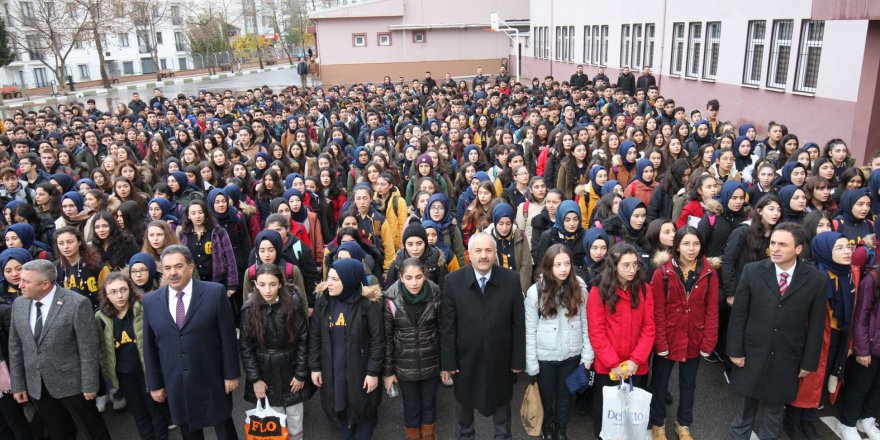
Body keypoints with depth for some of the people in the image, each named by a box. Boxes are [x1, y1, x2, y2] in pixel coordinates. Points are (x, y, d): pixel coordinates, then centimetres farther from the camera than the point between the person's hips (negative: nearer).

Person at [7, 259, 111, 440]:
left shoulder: (77, 304, -18)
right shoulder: (18, 304, 1)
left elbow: (88, 349, -15)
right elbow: (15, 347, 7)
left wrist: (89, 385, -13)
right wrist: (18, 385, 7)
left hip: (71, 382, -5)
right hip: (35, 386, 5)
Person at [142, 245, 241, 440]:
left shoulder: (215, 293, -10)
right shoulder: (150, 301, 0)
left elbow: (228, 336, -7)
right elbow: (149, 346, 5)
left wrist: (231, 374, -6)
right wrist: (154, 384, 7)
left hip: (212, 381, -2)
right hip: (175, 385, 3)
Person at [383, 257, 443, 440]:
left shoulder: (435, 295, -13)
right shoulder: (391, 299, -17)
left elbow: (442, 330, -1)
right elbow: (386, 337, -8)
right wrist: (387, 370, -3)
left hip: (431, 362, 1)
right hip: (405, 364, -1)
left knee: (429, 402, 19)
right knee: (411, 405, 16)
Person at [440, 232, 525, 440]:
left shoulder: (511, 279, -13)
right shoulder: (453, 281, -14)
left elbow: (518, 323, -7)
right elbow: (447, 325, -9)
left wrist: (518, 359, -4)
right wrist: (447, 361, -7)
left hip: (500, 358, 0)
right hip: (465, 358, 0)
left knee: (501, 399, 22)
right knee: (464, 399, 23)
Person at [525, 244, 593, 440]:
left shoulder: (579, 287, -7)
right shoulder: (535, 291, -13)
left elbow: (585, 323, 0)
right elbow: (530, 331, -9)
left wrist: (587, 355, 0)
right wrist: (531, 364, -8)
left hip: (571, 355, 2)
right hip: (545, 356, -1)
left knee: (565, 395, 19)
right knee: (546, 396, 17)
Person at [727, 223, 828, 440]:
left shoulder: (816, 280, -7)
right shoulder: (752, 271, -7)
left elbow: (816, 325, -1)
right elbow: (738, 314, -4)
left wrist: (809, 362, 1)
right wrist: (735, 350, -6)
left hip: (786, 361, 0)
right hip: (751, 355, 0)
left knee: (774, 411, 17)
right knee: (744, 408, 16)